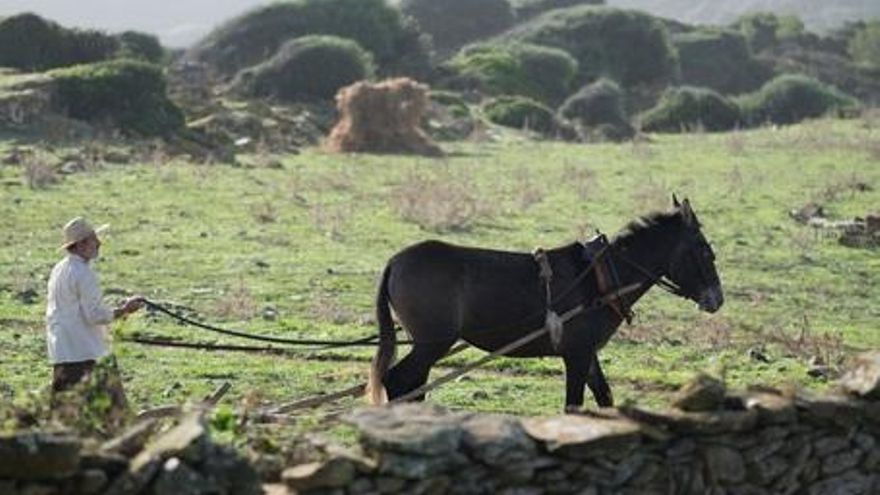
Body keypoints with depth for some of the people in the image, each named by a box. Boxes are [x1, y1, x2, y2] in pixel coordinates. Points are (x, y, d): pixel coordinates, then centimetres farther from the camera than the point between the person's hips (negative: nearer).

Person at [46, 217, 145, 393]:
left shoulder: (58, 270, 14)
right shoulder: (84, 274, -15)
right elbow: (94, 315, -18)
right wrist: (123, 310, -7)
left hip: (60, 350, 9)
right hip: (80, 352, -9)